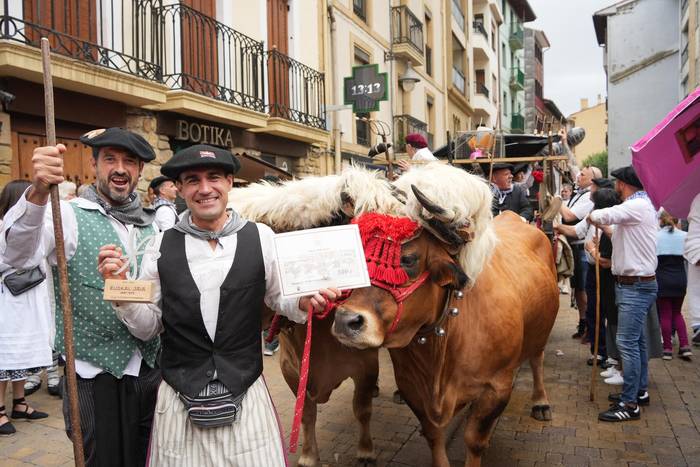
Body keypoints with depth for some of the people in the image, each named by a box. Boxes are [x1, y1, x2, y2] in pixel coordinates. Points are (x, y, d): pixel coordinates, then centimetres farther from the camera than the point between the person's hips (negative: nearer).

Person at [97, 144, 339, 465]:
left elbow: (279, 298, 7)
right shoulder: (163, 245, -3)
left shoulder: (262, 237, -8)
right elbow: (148, 327, 3)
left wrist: (304, 303, -14)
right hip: (179, 402, 1)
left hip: (247, 396, 0)